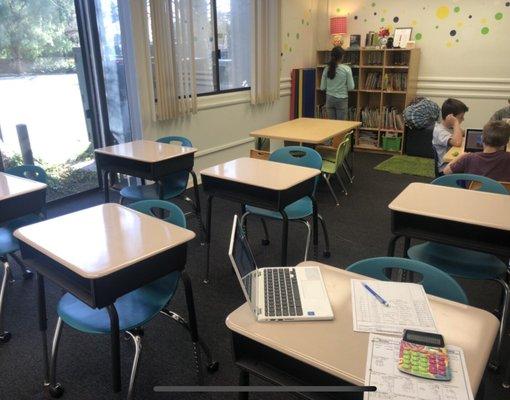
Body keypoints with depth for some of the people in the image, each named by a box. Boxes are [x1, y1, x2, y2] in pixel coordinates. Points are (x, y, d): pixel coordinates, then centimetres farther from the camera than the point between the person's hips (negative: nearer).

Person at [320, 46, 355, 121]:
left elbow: (322, 87, 3)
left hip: (329, 99, 3)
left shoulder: (327, 69, -1)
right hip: (341, 100, -3)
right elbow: (351, 87, -7)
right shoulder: (346, 69, -10)